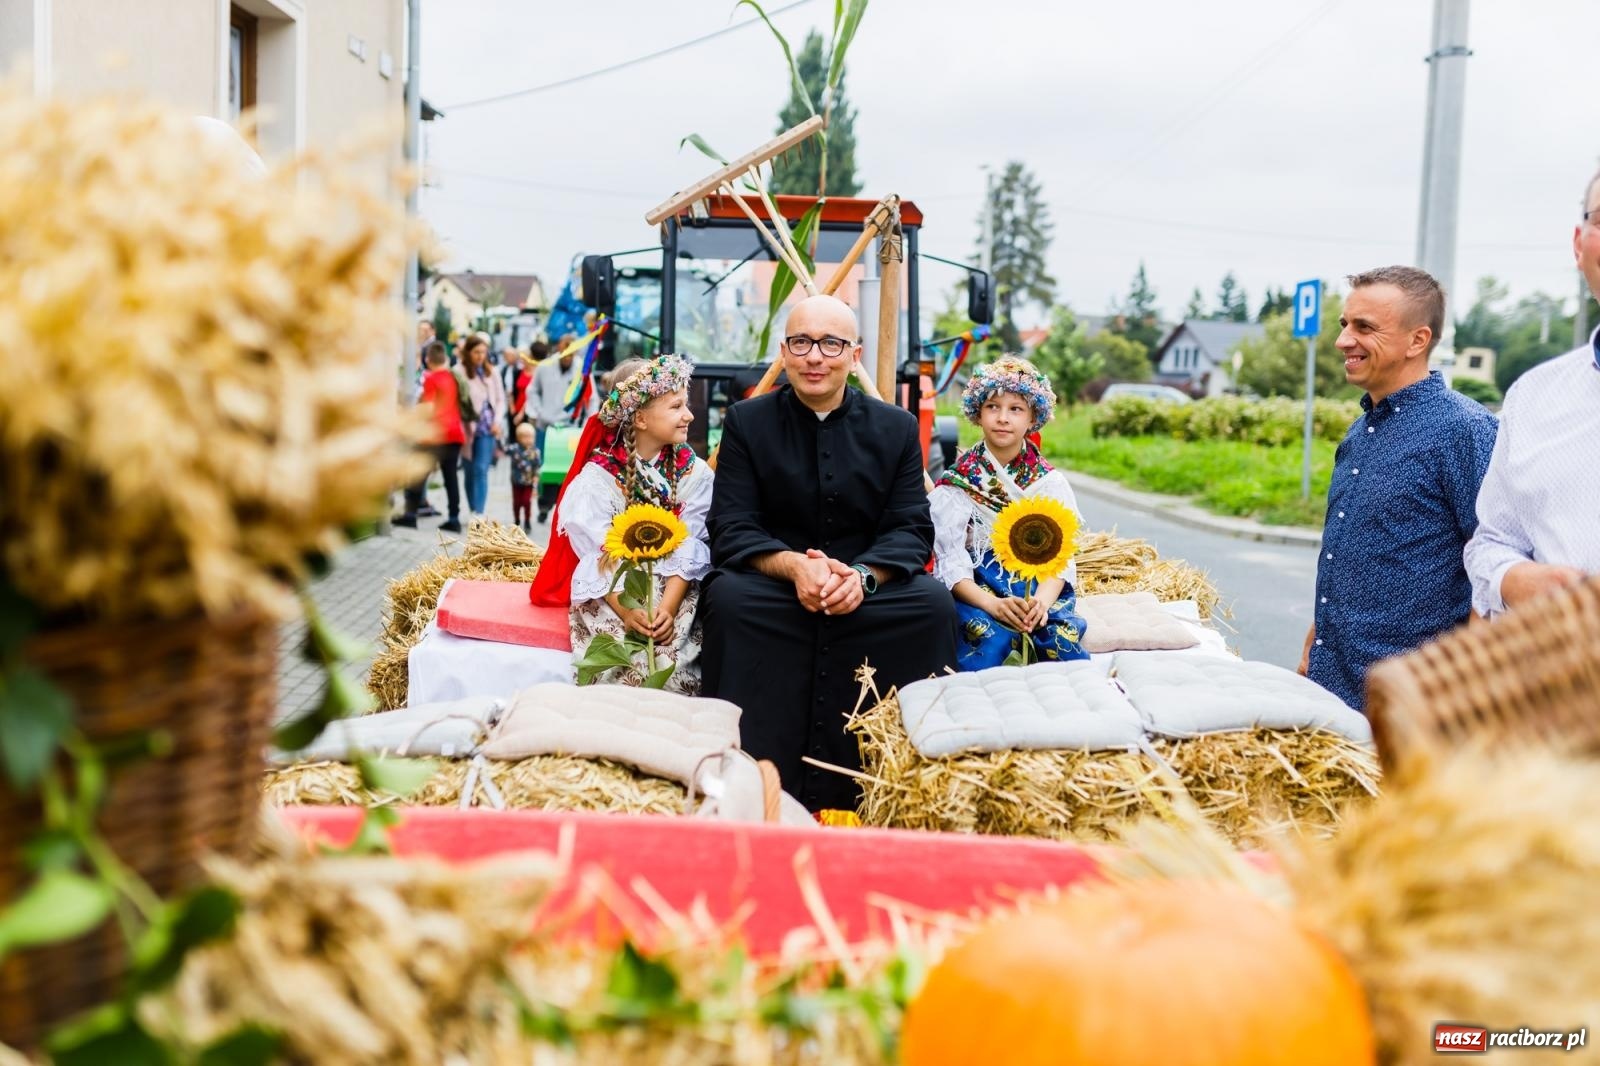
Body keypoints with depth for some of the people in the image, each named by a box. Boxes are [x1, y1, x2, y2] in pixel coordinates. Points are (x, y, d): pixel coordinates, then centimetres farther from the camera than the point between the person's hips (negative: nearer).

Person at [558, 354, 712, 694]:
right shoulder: (598, 475, -4)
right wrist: (625, 610, -25)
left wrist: (668, 607, -21)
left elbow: (689, 551, -6)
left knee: (670, 651, -26)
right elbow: (599, 555, -10)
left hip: (674, 591, 2)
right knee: (627, 660, -27)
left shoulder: (694, 473, 1)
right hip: (610, 594, -2)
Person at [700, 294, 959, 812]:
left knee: (933, 601, -26)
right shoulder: (746, 422, 4)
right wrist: (793, 566, -26)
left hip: (868, 590, 2)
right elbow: (732, 530, -6)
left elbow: (911, 530, -1)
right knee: (728, 596, -32)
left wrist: (862, 575, -24)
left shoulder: (896, 427, 8)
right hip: (773, 587, -1)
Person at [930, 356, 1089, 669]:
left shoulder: (1050, 482, 9)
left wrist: (1042, 602, -23)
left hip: (1037, 587, 2)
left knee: (1058, 634, -30)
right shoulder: (956, 483, 3)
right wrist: (992, 604, -24)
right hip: (974, 591, -2)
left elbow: (1060, 558, 0)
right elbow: (951, 561, -6)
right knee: (992, 636, -35)